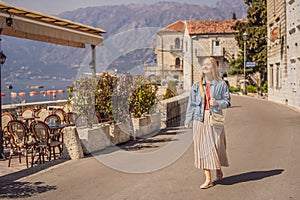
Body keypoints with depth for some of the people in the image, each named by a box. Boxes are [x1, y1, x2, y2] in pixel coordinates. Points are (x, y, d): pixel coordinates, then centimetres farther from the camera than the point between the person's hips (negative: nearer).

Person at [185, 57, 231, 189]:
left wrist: (217, 103, -14)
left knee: (215, 146, 0)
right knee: (202, 147, 0)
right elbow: (191, 103, 11)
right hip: (200, 119, 2)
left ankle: (219, 170, 31)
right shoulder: (196, 86, 10)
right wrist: (188, 120, 7)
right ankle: (208, 179, 6)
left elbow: (227, 102, 5)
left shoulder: (221, 84, 4)